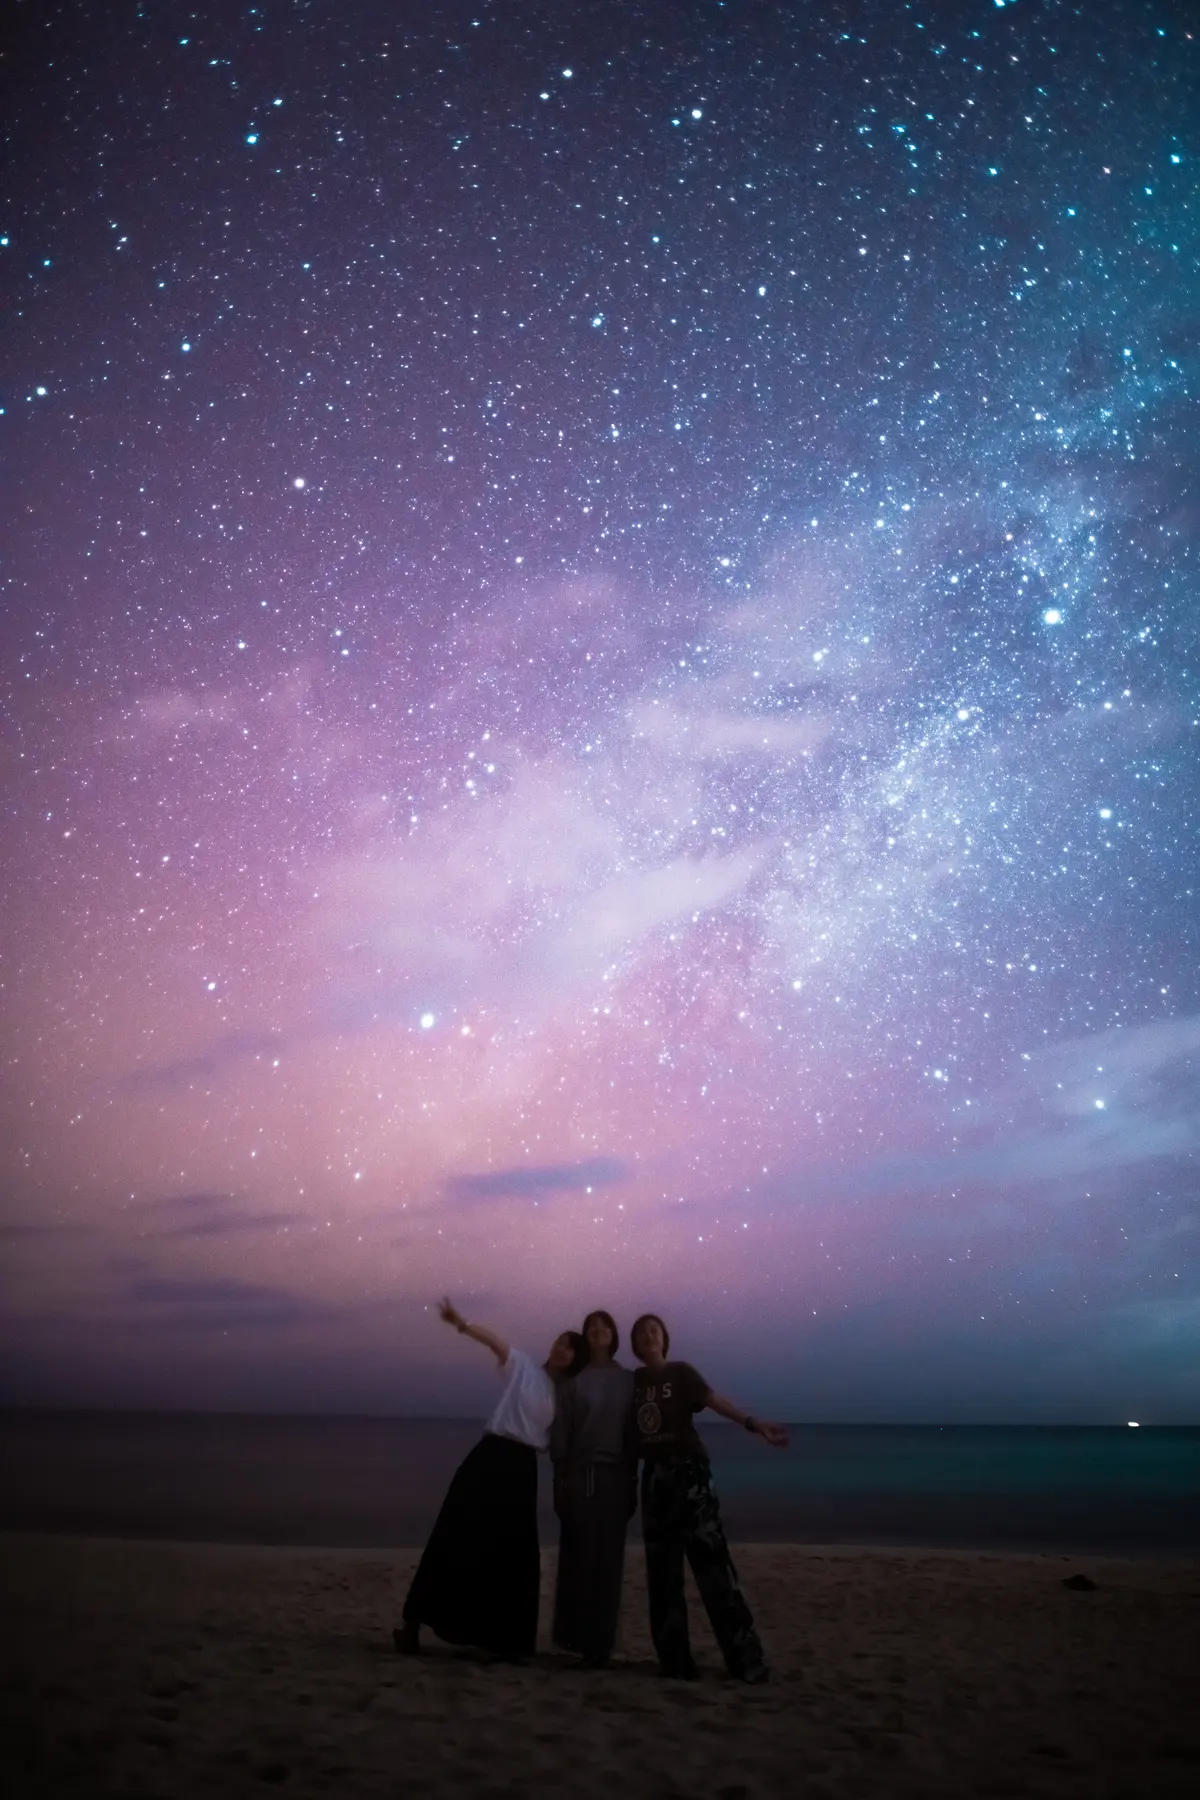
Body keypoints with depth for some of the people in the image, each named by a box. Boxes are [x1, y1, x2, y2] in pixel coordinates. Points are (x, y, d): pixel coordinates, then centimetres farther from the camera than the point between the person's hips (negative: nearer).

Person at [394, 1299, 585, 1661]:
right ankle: (413, 1623, 5)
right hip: (490, 1456, -4)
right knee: (456, 1539, -4)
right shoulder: (523, 1366, 2)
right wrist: (462, 1324, -31)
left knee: (513, 1553, 5)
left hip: (522, 1467, 4)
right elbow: (493, 1340, -15)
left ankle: (505, 1638, 17)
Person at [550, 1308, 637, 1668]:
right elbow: (560, 1431, 0)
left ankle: (600, 1641, 11)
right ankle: (575, 1635, 6)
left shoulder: (628, 1380, 8)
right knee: (578, 1557, -3)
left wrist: (633, 1480, 4)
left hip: (615, 1476, 2)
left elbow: (635, 1431, 7)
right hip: (579, 1475, -2)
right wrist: (559, 1478, -6)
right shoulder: (573, 1380, 3)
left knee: (607, 1560, 2)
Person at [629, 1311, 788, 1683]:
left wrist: (754, 1424, -28)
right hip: (654, 1475, 4)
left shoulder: (681, 1372, 0)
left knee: (710, 1559, -9)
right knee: (662, 1569, 5)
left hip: (688, 1470, -4)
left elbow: (714, 1400, -14)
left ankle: (744, 1656, -7)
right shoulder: (632, 1380, 11)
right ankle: (674, 1657, 12)